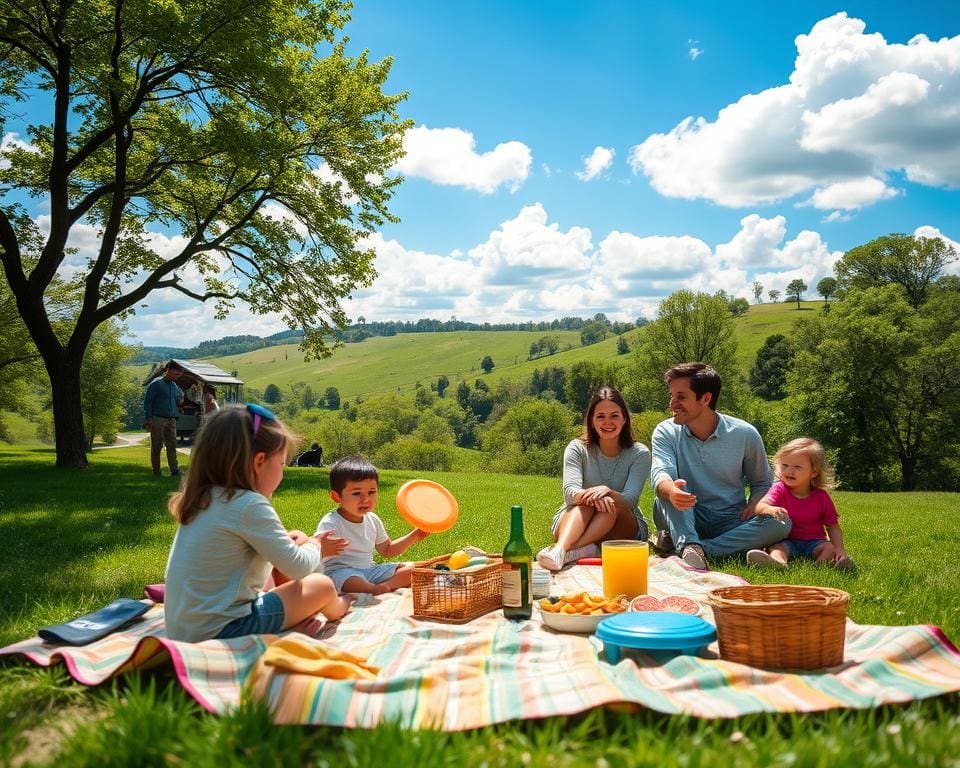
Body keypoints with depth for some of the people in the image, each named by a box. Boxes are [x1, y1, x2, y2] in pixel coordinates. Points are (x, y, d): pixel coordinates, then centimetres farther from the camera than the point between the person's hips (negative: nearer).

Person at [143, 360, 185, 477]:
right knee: (157, 446, 0)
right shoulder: (156, 383, -4)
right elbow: (147, 401, -7)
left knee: (172, 445, 1)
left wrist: (180, 403, 4)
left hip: (171, 420, 6)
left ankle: (174, 470, 1)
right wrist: (149, 419, -13)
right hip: (158, 419, -6)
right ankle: (156, 472, 7)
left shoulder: (175, 386, 16)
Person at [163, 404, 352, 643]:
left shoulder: (202, 499, 7)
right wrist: (314, 546, 8)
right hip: (220, 630, -9)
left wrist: (283, 541, 13)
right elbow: (298, 567, -14)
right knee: (322, 586, 3)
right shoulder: (250, 506, -19)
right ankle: (335, 610, 31)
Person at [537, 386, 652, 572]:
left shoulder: (639, 454, -5)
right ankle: (560, 548, -60)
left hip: (624, 528, 0)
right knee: (586, 502, -33)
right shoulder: (577, 449, -4)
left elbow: (630, 500, -19)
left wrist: (608, 492, -43)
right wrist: (591, 495, -44)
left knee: (613, 505, -33)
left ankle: (568, 550, -51)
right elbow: (570, 491, -21)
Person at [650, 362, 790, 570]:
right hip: (684, 519, -1)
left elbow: (761, 483, 10)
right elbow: (660, 475, -24)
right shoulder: (665, 432, -6)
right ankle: (689, 546, -48)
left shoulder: (745, 435, -3)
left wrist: (754, 505, -13)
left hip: (730, 522, 1)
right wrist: (671, 490, -49)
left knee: (780, 524, -27)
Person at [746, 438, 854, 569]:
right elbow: (760, 506, -24)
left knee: (830, 547, -24)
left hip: (813, 543, 3)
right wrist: (771, 510, -49)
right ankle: (777, 560, -64)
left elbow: (833, 526, 3)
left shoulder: (821, 497, -1)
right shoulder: (780, 489, -5)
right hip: (786, 541, -3)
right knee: (776, 547, -32)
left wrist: (839, 550, -15)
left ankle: (821, 562, -52)